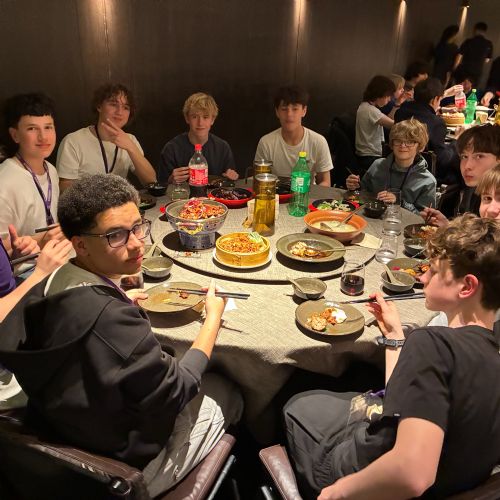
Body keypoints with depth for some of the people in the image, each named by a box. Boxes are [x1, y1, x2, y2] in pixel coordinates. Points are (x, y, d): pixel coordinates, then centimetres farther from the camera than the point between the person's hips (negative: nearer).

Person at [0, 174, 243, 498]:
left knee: (212, 380, 22)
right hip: (124, 465, -7)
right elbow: (175, 392, -25)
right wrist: (214, 317, -12)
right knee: (229, 395, 13)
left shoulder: (50, 288, -14)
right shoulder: (112, 319, -38)